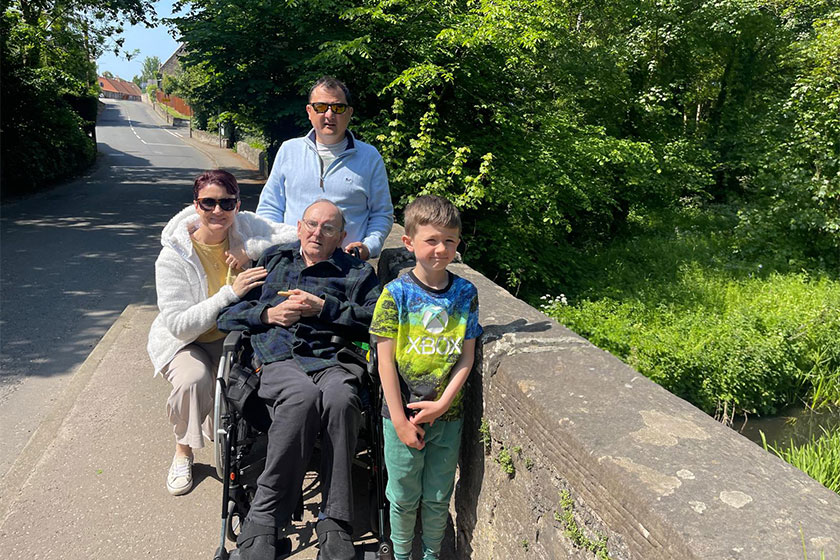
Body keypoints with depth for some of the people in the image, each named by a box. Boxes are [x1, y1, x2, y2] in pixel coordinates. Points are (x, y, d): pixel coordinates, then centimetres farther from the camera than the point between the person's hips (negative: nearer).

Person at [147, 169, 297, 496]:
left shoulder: (245, 227, -10)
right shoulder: (173, 257, -18)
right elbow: (179, 324, -25)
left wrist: (250, 250, -28)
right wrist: (231, 292, -34)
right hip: (183, 341, -2)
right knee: (193, 379, -32)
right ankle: (183, 451, -1)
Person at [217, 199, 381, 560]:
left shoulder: (356, 272, 22)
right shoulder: (271, 262, 28)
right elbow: (226, 316, 23)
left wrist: (324, 307, -3)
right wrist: (267, 314, 5)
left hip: (331, 361, 0)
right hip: (277, 360, 0)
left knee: (341, 399, -38)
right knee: (304, 395, -37)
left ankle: (334, 527, -30)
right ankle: (261, 526, -29)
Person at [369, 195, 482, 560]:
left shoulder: (465, 293, -2)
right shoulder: (396, 293, -11)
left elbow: (466, 356, -2)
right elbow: (386, 362, -11)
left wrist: (442, 403, -13)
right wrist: (400, 421, -12)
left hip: (448, 415, 2)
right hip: (403, 414, -2)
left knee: (438, 497, 17)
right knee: (404, 496, 14)